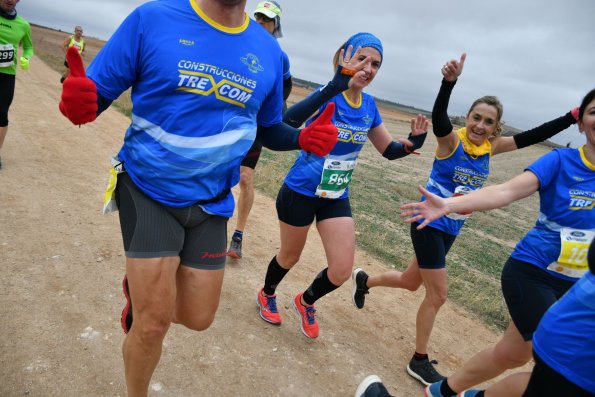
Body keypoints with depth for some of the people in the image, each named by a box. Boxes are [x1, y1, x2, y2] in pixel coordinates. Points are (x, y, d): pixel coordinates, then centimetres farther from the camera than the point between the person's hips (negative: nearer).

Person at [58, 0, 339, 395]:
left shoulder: (268, 52, 0)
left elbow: (269, 129, 12)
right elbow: (97, 94, -8)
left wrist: (304, 137, -9)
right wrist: (79, 99, -32)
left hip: (211, 201, 4)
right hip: (149, 189, -3)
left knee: (198, 318, 10)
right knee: (154, 322, -4)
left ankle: (142, 289, 42)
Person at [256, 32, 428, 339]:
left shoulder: (369, 106, -2)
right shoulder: (328, 96, -21)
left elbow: (389, 150, 8)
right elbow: (287, 121, -43)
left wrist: (413, 142, -14)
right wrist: (336, 85, -53)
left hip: (337, 197, 5)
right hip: (300, 193, -5)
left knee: (342, 270, 2)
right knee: (290, 257, 16)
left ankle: (306, 302, 34)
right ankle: (266, 294, 49)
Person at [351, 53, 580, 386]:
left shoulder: (491, 147, 1)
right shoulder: (451, 140, -16)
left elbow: (534, 136, 0)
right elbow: (439, 117, -35)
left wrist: (573, 117, -10)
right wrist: (449, 82, -51)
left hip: (451, 230, 7)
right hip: (429, 225, -7)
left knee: (412, 282, 21)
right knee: (438, 295, 0)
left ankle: (365, 280, 49)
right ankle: (420, 361, 21)